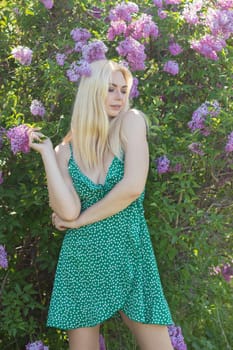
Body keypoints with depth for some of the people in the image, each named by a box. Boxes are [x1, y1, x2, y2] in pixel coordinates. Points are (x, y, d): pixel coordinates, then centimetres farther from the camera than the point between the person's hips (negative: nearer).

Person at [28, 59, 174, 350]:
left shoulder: (131, 122, -2)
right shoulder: (66, 150, 3)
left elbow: (133, 187, -15)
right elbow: (68, 211, -12)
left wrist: (78, 220, -7)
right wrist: (46, 152, -7)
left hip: (131, 257, -1)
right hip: (83, 260, 1)